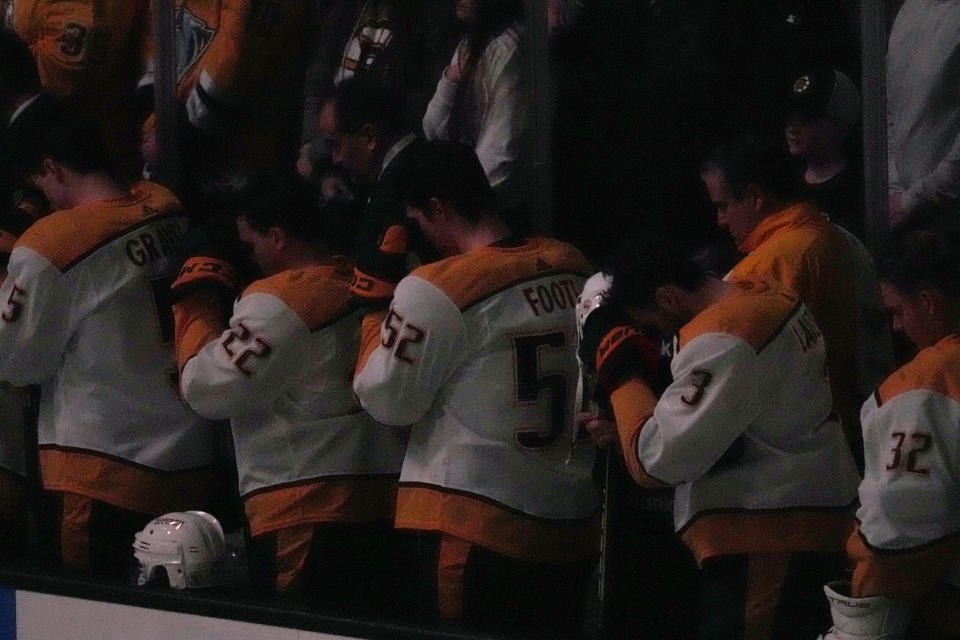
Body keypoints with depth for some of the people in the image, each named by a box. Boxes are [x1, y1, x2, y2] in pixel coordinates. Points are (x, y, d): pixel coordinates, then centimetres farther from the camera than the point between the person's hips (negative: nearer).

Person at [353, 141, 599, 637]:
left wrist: (376, 321, 9)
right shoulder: (575, 270, 4)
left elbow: (389, 400, -4)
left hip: (475, 528, -6)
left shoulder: (436, 291, -13)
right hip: (571, 530, 6)